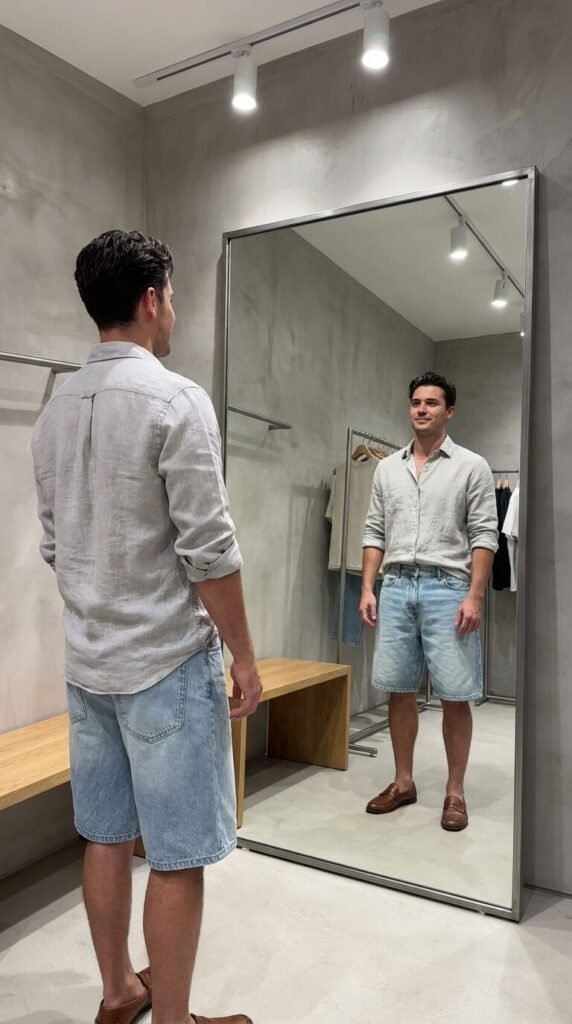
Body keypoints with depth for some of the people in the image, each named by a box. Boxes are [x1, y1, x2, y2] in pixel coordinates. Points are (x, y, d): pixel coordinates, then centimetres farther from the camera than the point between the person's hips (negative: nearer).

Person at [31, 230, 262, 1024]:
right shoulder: (175, 400, -15)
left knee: (106, 837, 19)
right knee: (176, 856, 7)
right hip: (167, 662, -7)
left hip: (87, 662, 8)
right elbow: (208, 550, -18)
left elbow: (54, 547, 13)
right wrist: (244, 656, -8)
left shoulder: (55, 411, 8)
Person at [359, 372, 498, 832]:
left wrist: (474, 596, -13)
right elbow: (375, 533, 12)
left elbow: (484, 535, -4)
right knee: (400, 691, 9)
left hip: (447, 588, -3)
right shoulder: (388, 468, 13)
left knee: (455, 696, 1)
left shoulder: (471, 466, 1)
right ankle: (404, 782, 24)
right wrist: (367, 588, 4)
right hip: (396, 587, 4)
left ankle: (455, 791, 17)